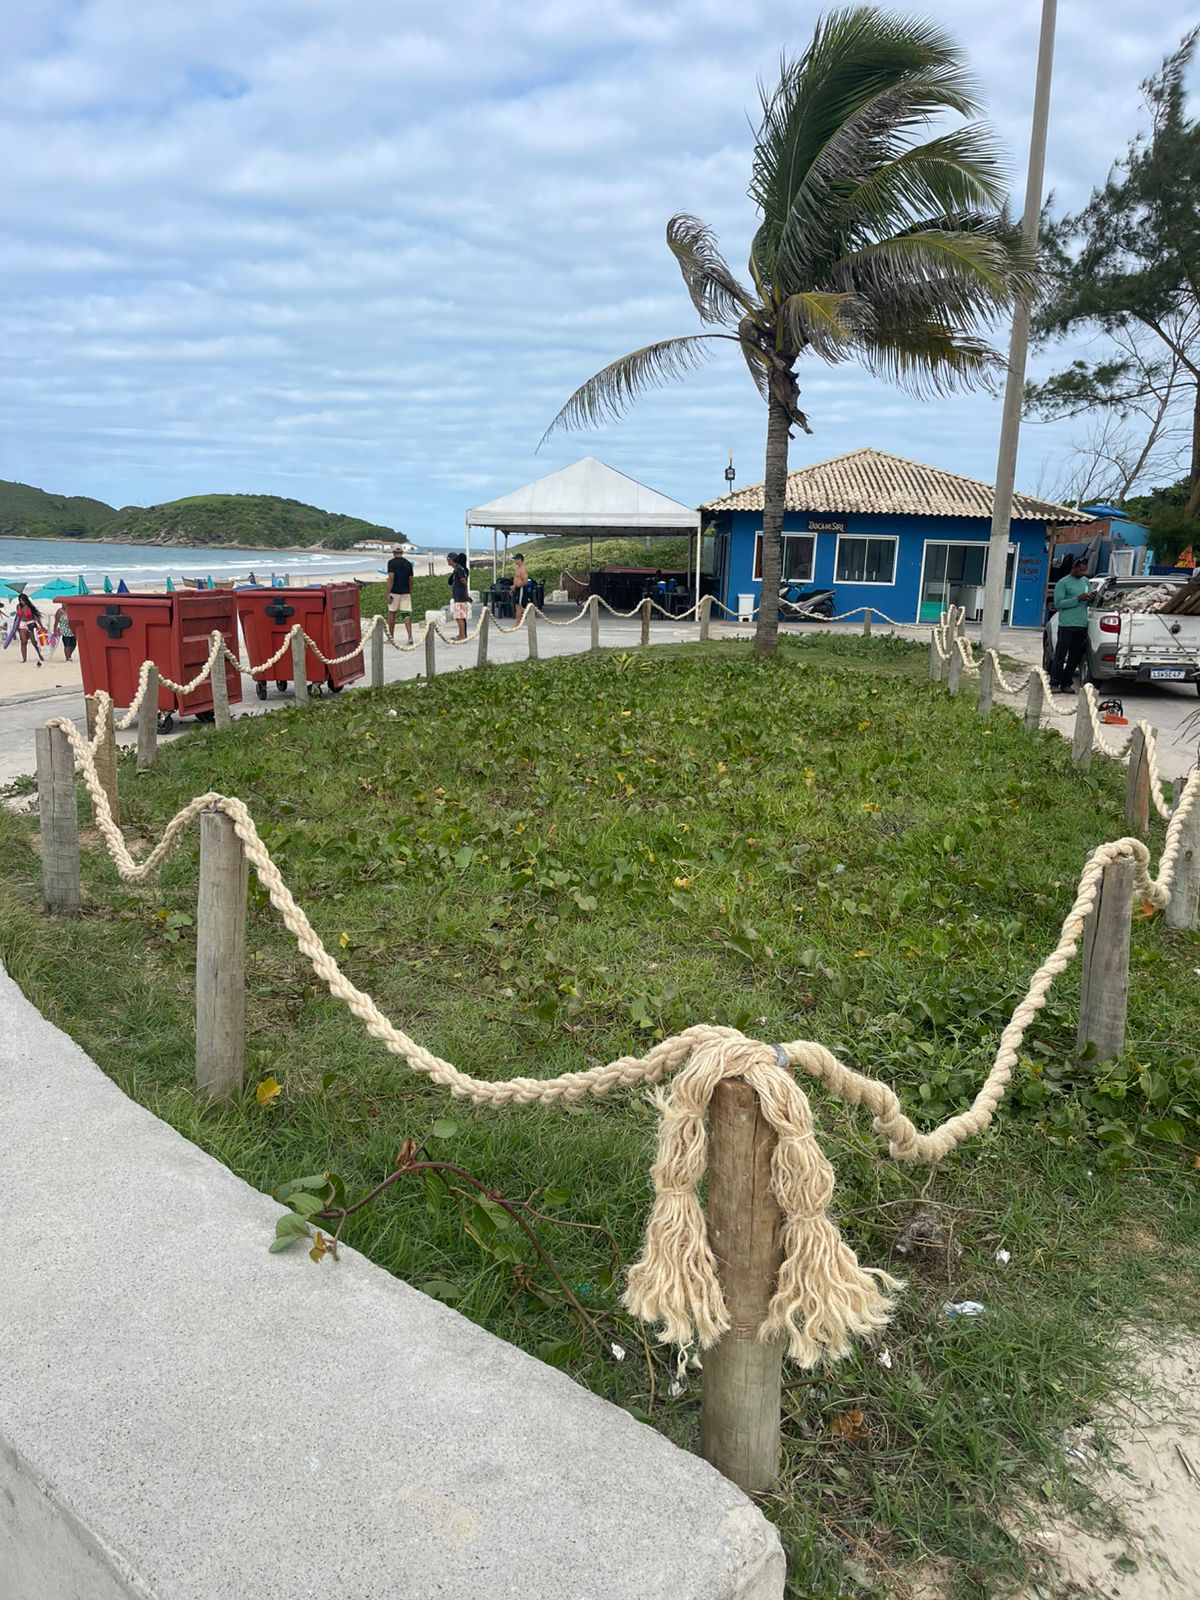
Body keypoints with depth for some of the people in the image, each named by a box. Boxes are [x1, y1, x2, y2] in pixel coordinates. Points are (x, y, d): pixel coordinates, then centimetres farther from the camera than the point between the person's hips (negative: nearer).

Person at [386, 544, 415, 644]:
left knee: (391, 613, 10)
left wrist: (388, 593, -14)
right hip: (406, 592, 3)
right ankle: (410, 637, -15)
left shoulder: (392, 562, -7)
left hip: (394, 592, -3)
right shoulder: (408, 563, 7)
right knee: (406, 614, 0)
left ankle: (391, 637, 16)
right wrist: (411, 593, 18)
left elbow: (391, 578, -15)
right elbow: (411, 580, 9)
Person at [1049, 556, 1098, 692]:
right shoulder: (1063, 583, -4)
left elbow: (1087, 604, 24)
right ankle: (1054, 683, -3)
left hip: (1082, 625, 6)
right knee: (1060, 655, -6)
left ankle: (1066, 683, 10)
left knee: (1075, 657, 5)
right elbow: (1058, 604, -11)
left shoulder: (1086, 581, 17)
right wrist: (1077, 599, -17)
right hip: (1067, 625, -6)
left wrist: (1091, 600, 0)